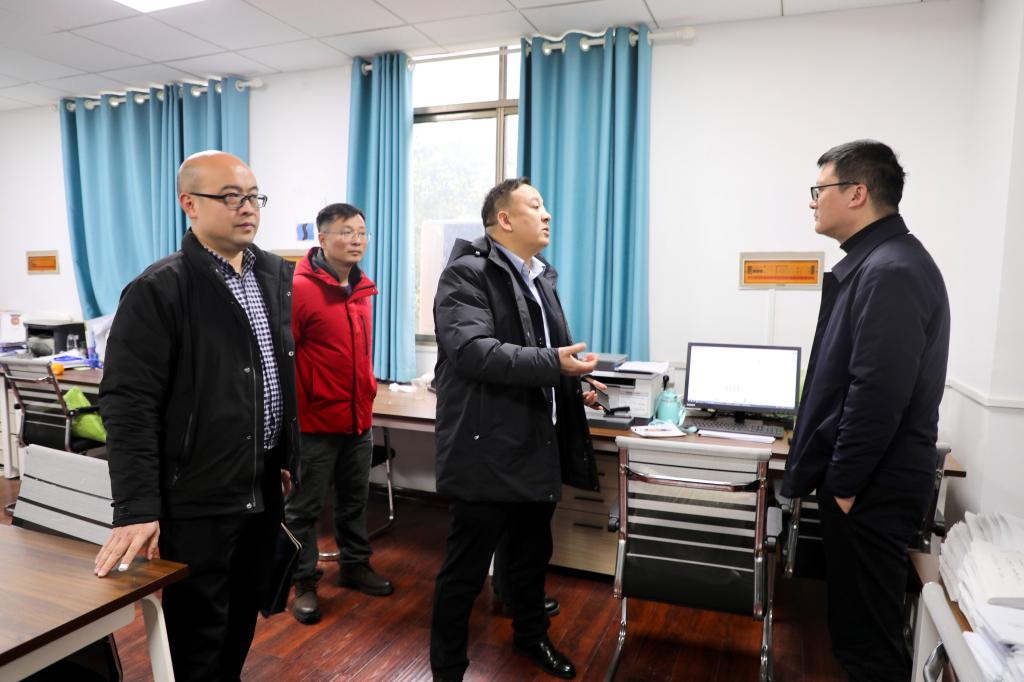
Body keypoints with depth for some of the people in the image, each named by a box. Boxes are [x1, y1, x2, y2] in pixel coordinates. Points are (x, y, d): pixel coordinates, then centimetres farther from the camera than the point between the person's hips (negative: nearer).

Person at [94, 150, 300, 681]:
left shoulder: (276, 275, 7)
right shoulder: (159, 291, -14)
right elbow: (128, 404, -17)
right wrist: (136, 509, -20)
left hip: (264, 488, 6)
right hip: (196, 498, -6)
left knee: (244, 619, 22)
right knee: (198, 637, 11)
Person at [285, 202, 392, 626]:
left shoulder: (362, 289, 8)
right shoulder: (298, 288, -15)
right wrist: (295, 410, -13)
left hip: (359, 418, 7)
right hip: (315, 421, -7)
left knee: (355, 499, 20)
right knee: (303, 507, 9)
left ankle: (355, 566, 37)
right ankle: (304, 584, 24)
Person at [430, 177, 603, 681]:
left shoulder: (540, 277, 15)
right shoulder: (467, 273, -13)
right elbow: (473, 351, -27)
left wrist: (573, 387, 12)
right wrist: (553, 365, -29)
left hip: (538, 448, 9)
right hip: (488, 452, -8)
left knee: (532, 555, 24)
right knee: (464, 570, 6)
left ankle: (530, 636, 47)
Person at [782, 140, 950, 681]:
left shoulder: (890, 271, -20)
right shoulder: (874, 262, 12)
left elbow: (877, 393, -25)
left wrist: (844, 482, -16)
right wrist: (827, 472, 19)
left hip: (869, 490, -9)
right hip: (861, 480, 9)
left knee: (868, 637, 6)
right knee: (857, 617, 21)